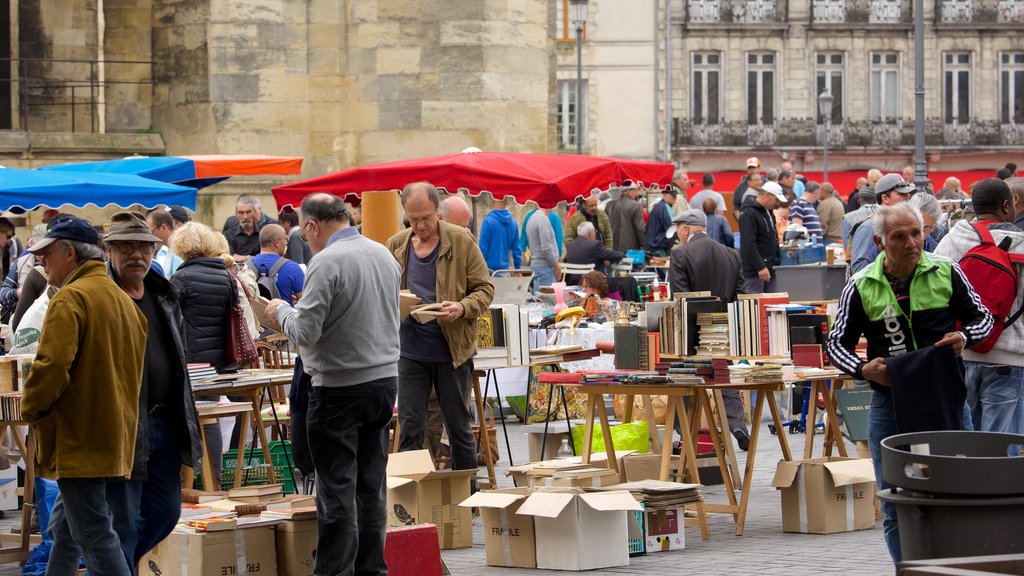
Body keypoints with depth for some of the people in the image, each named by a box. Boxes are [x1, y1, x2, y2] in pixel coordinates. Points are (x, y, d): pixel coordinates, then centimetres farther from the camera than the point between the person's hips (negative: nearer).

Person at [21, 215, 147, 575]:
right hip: (117, 438, 9)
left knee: (94, 535, -8)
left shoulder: (70, 298, -13)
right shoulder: (124, 300, 15)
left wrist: (32, 409, -6)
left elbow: (52, 365, -22)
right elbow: (133, 367, 21)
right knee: (63, 530, 18)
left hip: (77, 439, -9)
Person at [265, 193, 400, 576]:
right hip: (385, 378, 7)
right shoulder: (384, 254, 8)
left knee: (337, 489, -2)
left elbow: (305, 332, -18)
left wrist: (281, 310, 2)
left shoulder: (327, 262, -16)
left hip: (340, 388, -7)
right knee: (372, 483, 13)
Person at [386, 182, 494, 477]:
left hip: (452, 349, -2)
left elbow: (485, 289, -2)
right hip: (410, 350, 2)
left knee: (458, 426, 9)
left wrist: (463, 307, -22)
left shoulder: (461, 241, -4)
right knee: (409, 428, 2)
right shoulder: (396, 245, 5)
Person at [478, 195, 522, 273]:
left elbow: (483, 248, -11)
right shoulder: (513, 223, 3)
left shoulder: (488, 221, -10)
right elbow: (516, 249, 7)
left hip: (490, 268, -4)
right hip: (504, 267, 4)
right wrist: (518, 269, 16)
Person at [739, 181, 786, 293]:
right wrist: (760, 267, -23)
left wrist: (778, 260, 18)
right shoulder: (749, 214, -14)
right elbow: (749, 244, -21)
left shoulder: (768, 211, 16)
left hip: (771, 267, 9)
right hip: (755, 271, -9)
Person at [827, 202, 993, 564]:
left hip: (944, 397, 0)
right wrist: (862, 369, -12)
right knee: (895, 506, 3)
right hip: (889, 402, 0)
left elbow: (982, 317, 11)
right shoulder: (861, 287, 0)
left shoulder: (946, 273, 0)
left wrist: (965, 338, -11)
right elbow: (837, 342, 7)